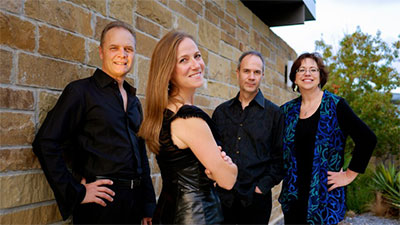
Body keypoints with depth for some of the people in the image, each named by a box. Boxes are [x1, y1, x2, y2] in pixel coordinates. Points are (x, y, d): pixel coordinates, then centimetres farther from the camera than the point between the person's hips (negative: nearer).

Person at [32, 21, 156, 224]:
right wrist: (76, 193, -16)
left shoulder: (133, 101, 12)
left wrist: (148, 206, 12)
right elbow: (46, 144, -15)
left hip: (134, 201, 6)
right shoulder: (82, 91, -7)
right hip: (100, 205, -6)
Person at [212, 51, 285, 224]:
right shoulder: (221, 111, 8)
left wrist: (264, 186, -8)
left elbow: (280, 156, -1)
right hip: (223, 196, 2)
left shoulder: (274, 113, 0)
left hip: (256, 199, -2)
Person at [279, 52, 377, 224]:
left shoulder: (335, 105, -5)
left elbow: (367, 139, -11)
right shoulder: (288, 110, 7)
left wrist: (349, 175, -9)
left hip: (324, 196, -3)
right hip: (293, 193, 4)